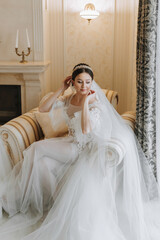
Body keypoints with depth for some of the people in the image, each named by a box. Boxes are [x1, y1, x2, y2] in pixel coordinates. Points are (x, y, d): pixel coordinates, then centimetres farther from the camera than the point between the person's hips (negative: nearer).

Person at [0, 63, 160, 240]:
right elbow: (42, 108, -3)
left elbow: (86, 129, -30)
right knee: (41, 160, -17)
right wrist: (61, 89, -7)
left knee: (38, 149, -18)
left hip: (85, 147, -6)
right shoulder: (68, 99, 4)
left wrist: (85, 101, -24)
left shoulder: (95, 102, -15)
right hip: (70, 143, 6)